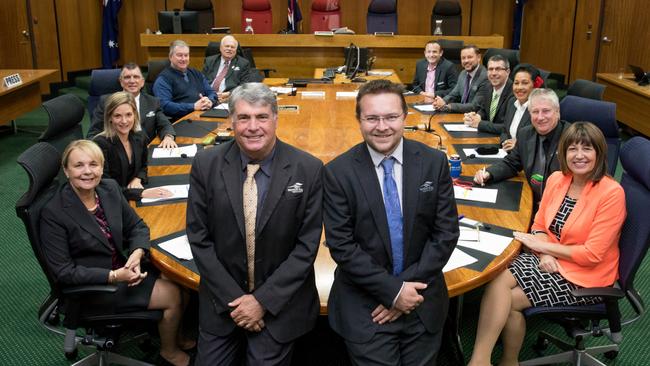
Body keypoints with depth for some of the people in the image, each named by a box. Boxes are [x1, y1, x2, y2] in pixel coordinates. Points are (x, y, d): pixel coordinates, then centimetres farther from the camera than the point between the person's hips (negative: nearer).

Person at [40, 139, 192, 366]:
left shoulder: (109, 188, -5)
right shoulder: (53, 213, -21)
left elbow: (137, 226, 3)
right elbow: (64, 272, -19)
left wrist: (137, 254, -18)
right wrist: (113, 276, -26)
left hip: (123, 266, 6)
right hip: (92, 287, -6)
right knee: (173, 296, -12)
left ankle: (176, 335, 19)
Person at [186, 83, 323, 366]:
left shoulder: (309, 170, -13)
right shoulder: (206, 165, -9)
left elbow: (307, 244, -10)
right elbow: (199, 238, -5)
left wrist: (264, 300, -13)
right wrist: (231, 298, -10)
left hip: (280, 302, -1)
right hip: (222, 301, 2)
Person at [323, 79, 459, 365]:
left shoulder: (434, 162, -5)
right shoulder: (337, 172, -11)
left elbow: (446, 232, -4)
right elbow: (341, 245, -12)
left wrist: (411, 284, -12)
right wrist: (392, 290, -15)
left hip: (422, 298, 2)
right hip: (364, 305, -2)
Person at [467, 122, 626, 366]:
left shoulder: (611, 193, -17)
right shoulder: (556, 179, 1)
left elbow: (592, 254, -18)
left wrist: (541, 245, -14)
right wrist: (545, 254, -14)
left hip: (585, 276, -5)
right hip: (549, 260, 5)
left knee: (509, 299, -19)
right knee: (497, 280, -22)